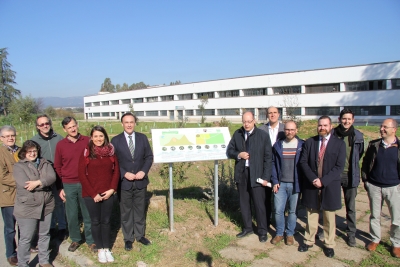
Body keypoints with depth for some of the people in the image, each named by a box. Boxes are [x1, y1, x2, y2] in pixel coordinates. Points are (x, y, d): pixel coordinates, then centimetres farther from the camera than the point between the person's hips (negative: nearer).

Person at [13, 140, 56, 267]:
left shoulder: (44, 163, 7)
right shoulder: (19, 166, -5)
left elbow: (52, 177, -10)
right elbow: (24, 184, -19)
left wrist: (37, 182, -25)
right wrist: (44, 183, -15)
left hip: (46, 206, 4)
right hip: (27, 208, -4)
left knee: (44, 235, 16)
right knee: (26, 238, 7)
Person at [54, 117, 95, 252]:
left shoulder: (88, 141, -3)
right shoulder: (60, 145, 0)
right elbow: (57, 167, 5)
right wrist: (60, 188, 2)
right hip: (69, 185, 1)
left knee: (88, 214, 9)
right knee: (71, 215, 11)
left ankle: (91, 240, 24)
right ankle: (75, 239, 30)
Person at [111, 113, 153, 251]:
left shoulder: (142, 138, 1)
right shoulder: (116, 140, -4)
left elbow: (149, 156, 2)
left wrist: (144, 171, -12)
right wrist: (124, 173, -16)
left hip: (141, 181, 2)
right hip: (124, 182, -2)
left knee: (140, 209, 14)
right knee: (126, 211, 10)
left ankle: (140, 235, 30)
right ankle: (128, 238, 25)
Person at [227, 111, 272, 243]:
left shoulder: (263, 135, -5)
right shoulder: (237, 134, 5)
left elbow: (268, 158, -5)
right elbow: (229, 151, 10)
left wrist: (266, 177, -10)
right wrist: (239, 154, -12)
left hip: (256, 175, -3)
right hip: (241, 173, 4)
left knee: (259, 204, 3)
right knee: (244, 202, 14)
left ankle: (262, 231, 20)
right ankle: (247, 228, 30)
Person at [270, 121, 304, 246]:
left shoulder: (302, 145, -3)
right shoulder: (278, 145, 3)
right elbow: (273, 163, 5)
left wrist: (302, 183, -6)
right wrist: (275, 181, -2)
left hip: (295, 184, -1)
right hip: (280, 184, 1)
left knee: (293, 211, 10)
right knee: (278, 210, 3)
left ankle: (290, 234, 27)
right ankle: (279, 233, 22)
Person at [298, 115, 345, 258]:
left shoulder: (339, 144, -2)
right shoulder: (309, 142, 4)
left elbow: (339, 166, -9)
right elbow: (303, 162, -2)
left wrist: (323, 181, -17)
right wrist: (313, 179, -15)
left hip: (329, 186, -1)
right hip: (311, 185, 2)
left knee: (329, 217, 11)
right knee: (311, 215, 13)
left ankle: (329, 244, 26)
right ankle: (309, 240, 27)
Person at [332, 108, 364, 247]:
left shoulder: (358, 136, -3)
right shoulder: (332, 134, -8)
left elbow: (360, 154, 12)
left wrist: (352, 165, 11)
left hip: (350, 175, 1)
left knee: (351, 207, 11)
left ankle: (351, 234, 25)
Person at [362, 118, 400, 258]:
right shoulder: (373, 145, -1)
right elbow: (365, 163, 7)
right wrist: (365, 180, 4)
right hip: (374, 186, 1)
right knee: (375, 216, 13)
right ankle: (375, 239, 30)